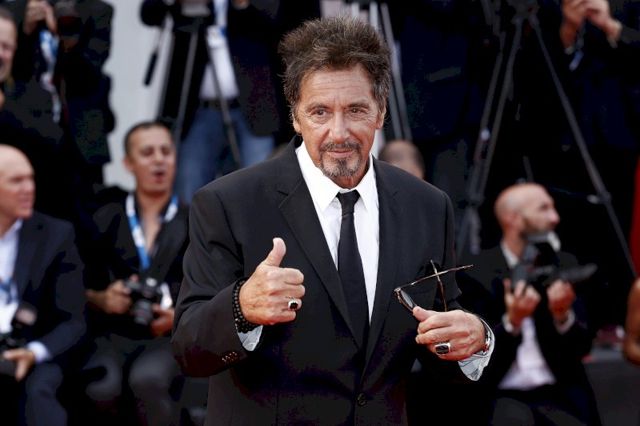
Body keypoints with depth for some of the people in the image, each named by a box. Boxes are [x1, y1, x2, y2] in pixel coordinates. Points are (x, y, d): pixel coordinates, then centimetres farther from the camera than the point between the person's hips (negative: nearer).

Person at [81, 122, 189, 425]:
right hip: (113, 335, 1)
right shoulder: (105, 220, 14)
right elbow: (82, 289, 14)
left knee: (146, 378, -36)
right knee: (100, 389, -32)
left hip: (171, 337, -1)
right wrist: (102, 300, -8)